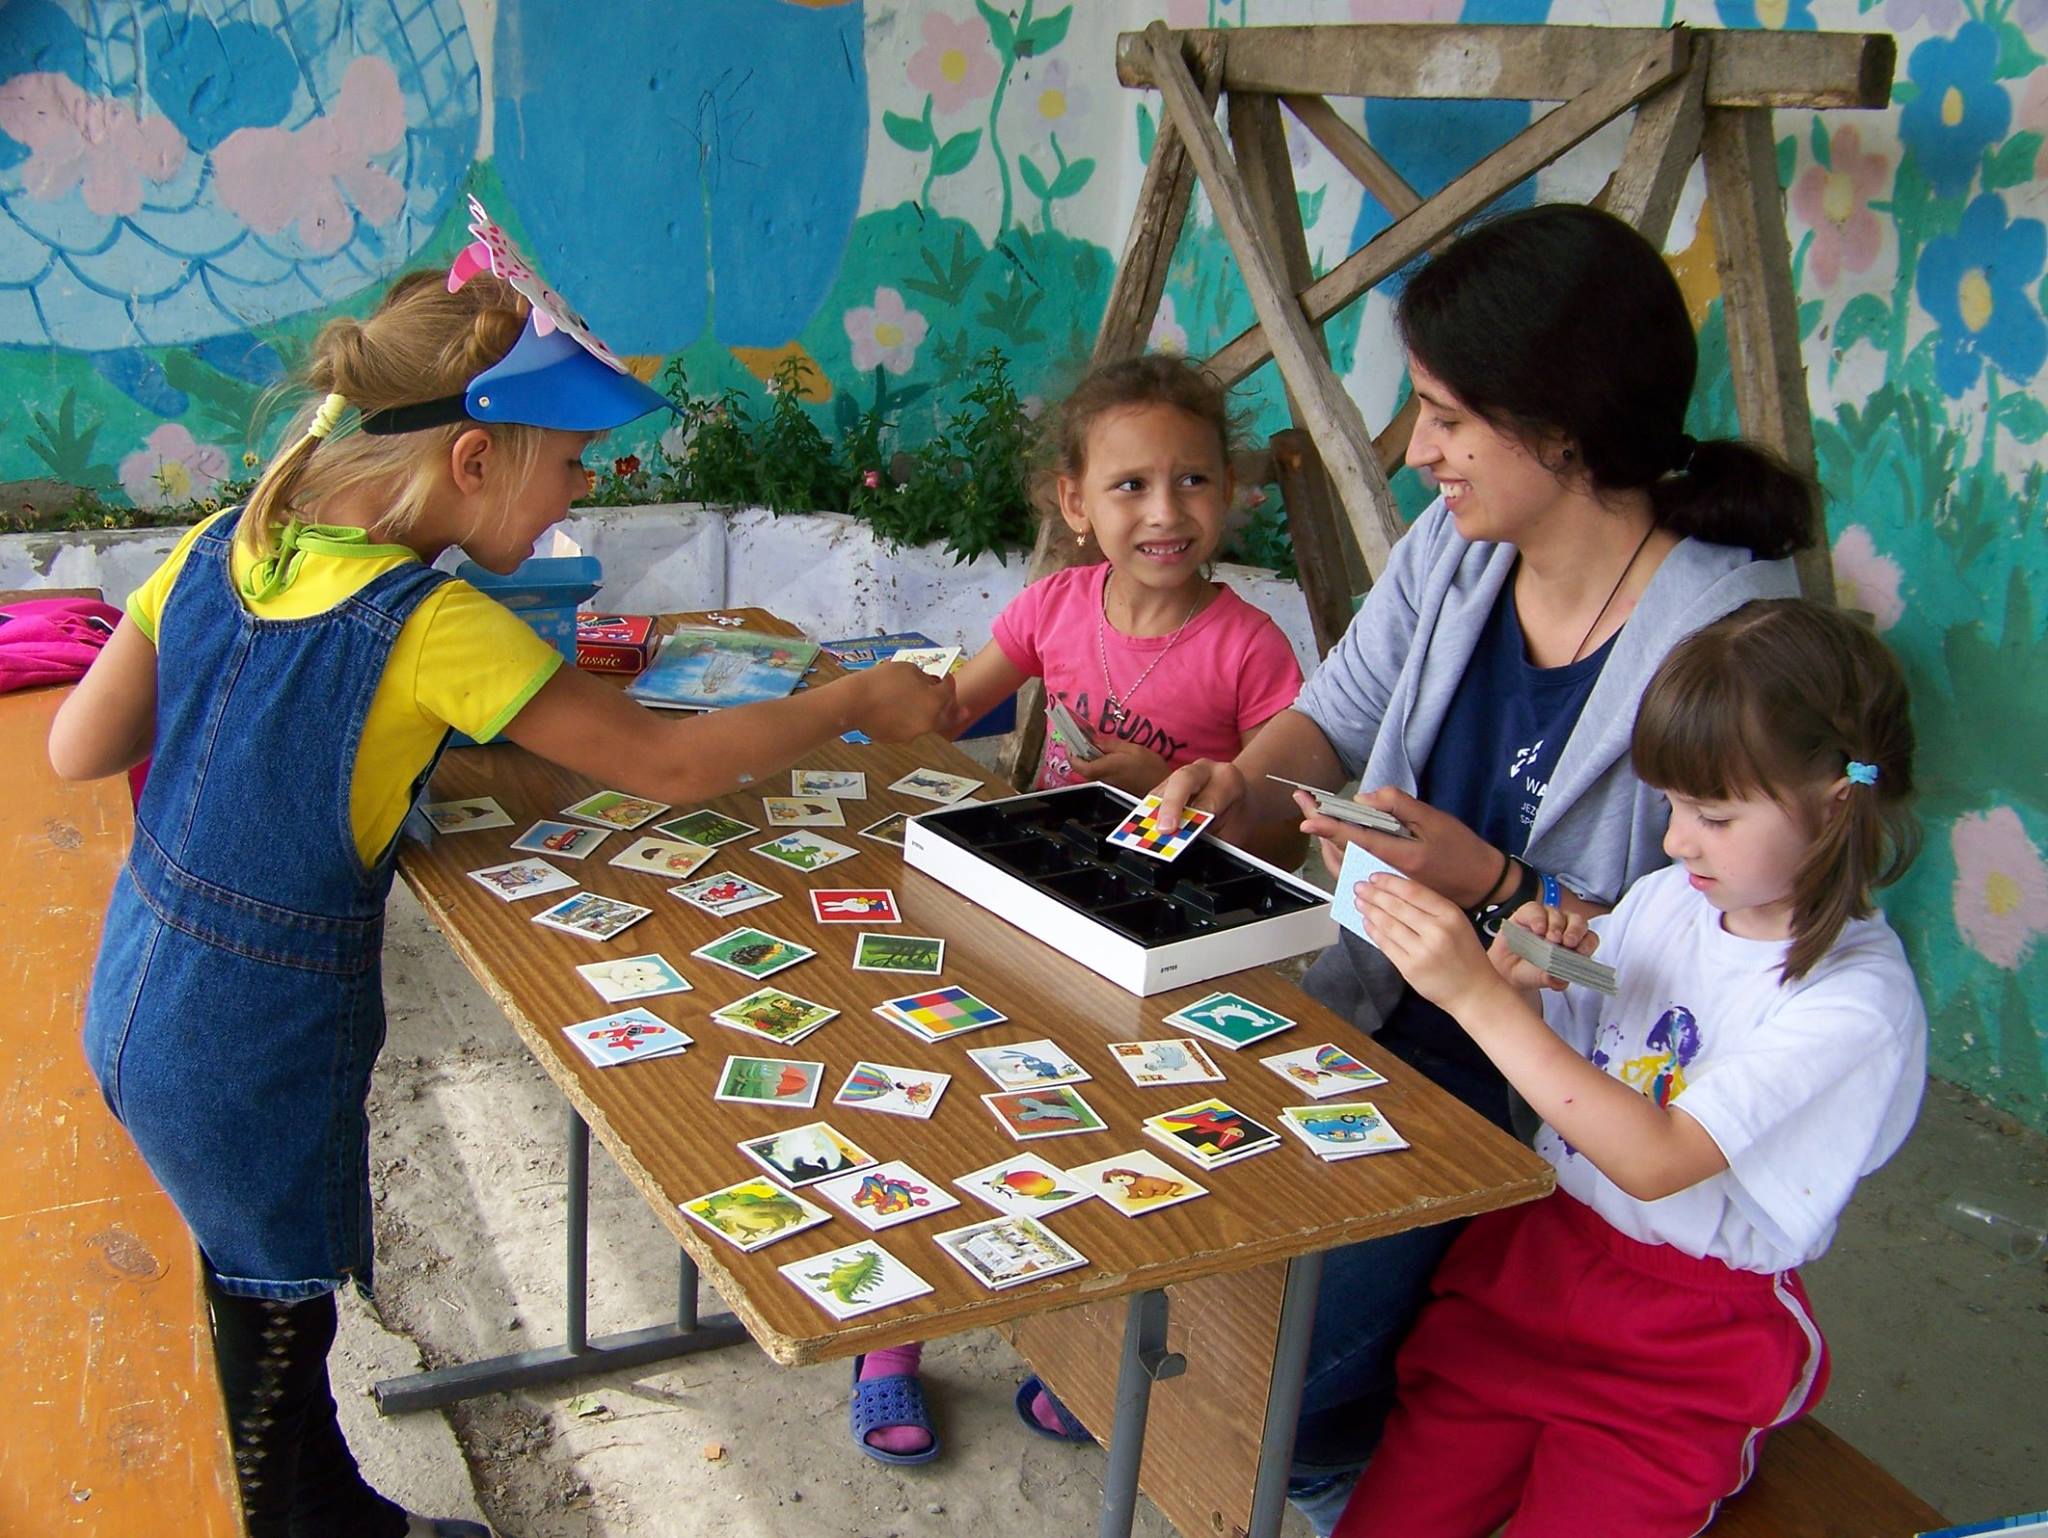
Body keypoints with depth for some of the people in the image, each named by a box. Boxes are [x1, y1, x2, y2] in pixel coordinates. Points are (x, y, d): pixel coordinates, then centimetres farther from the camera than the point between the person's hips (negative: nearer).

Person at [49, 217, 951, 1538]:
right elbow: (665, 763, -21)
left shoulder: (216, 550, -3)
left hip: (131, 1002, 8)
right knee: (272, 1324, 11)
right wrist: (861, 703, -9)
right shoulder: (431, 627, -24)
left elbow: (78, 749, 4)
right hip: (252, 1047, -8)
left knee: (259, 1299, 22)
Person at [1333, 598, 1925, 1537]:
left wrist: (1477, 995, -29)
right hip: (1531, 1256, 5)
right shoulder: (1665, 901, 0)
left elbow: (1655, 1161, -26)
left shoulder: (1858, 1001, -17)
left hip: (1686, 1348, -5)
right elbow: (1556, 1063, 12)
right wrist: (1525, 983, -11)